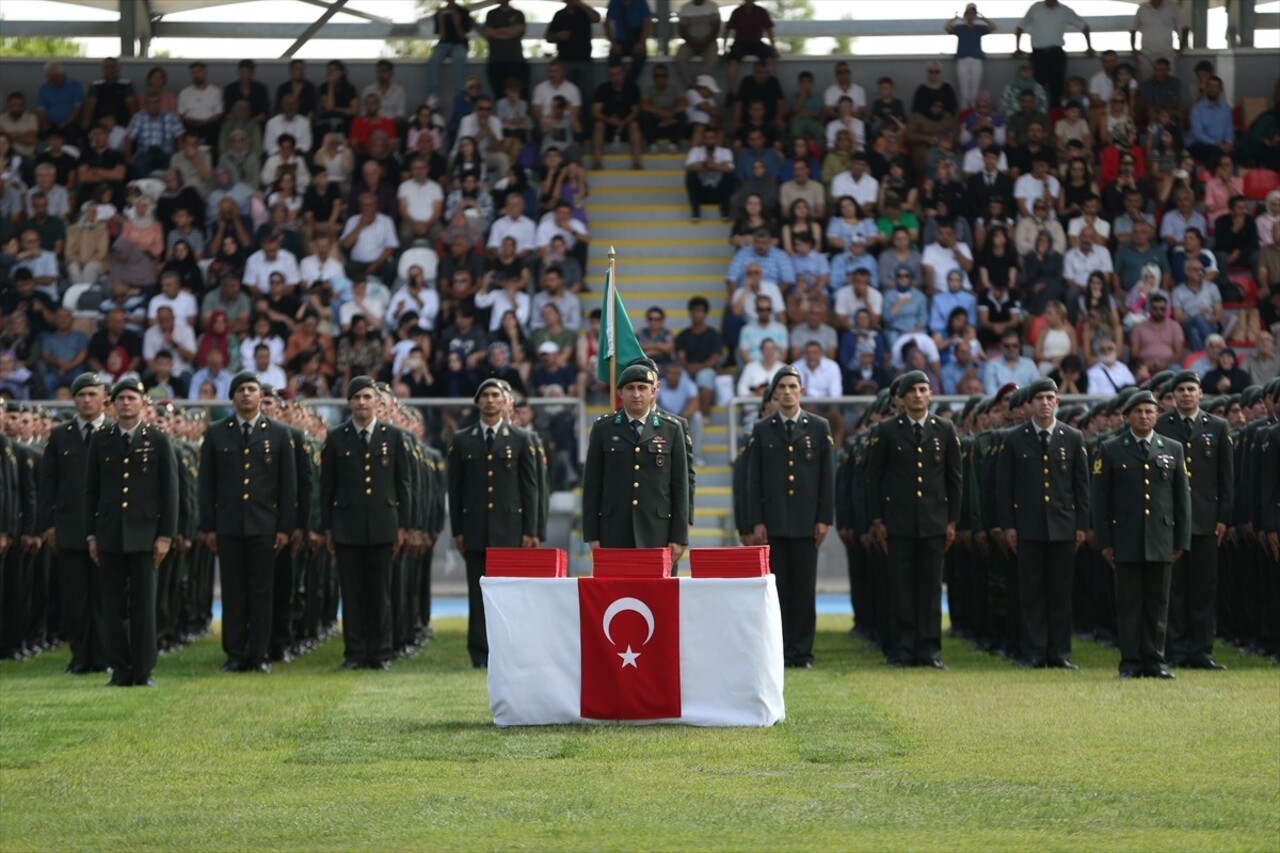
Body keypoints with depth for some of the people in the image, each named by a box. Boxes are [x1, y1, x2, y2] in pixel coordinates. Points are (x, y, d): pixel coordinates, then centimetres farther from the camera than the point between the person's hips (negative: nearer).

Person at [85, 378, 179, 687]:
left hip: (144, 533, -2)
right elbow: (91, 490, 10)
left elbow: (170, 491, 1)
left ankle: (143, 671, 2)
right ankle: (120, 670, 7)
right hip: (110, 534, 2)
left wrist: (165, 535, -6)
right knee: (113, 604, 2)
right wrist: (91, 535, 4)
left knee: (144, 604, -2)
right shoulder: (100, 440, 8)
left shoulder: (158, 440, 3)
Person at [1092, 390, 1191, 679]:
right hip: (1126, 542, -2)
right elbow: (1100, 499, 3)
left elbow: (1183, 498, 11)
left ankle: (1154, 661, 9)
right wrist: (1104, 542, -3)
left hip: (1161, 542, 2)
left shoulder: (1173, 450, 10)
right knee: (1129, 603, 0)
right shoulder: (1110, 450, 4)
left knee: (1157, 603, 4)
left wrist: (1182, 540, 5)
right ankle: (1130, 662, 4)